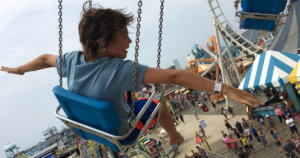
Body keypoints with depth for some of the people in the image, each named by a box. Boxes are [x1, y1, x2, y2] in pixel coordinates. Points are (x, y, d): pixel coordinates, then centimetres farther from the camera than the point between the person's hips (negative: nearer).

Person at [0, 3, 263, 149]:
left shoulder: (72, 60, -21)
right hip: (117, 133, -5)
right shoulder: (119, 70, -39)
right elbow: (174, 76, -46)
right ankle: (175, 137, 40)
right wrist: (223, 88, -48)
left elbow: (45, 59, 0)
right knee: (158, 99, 14)